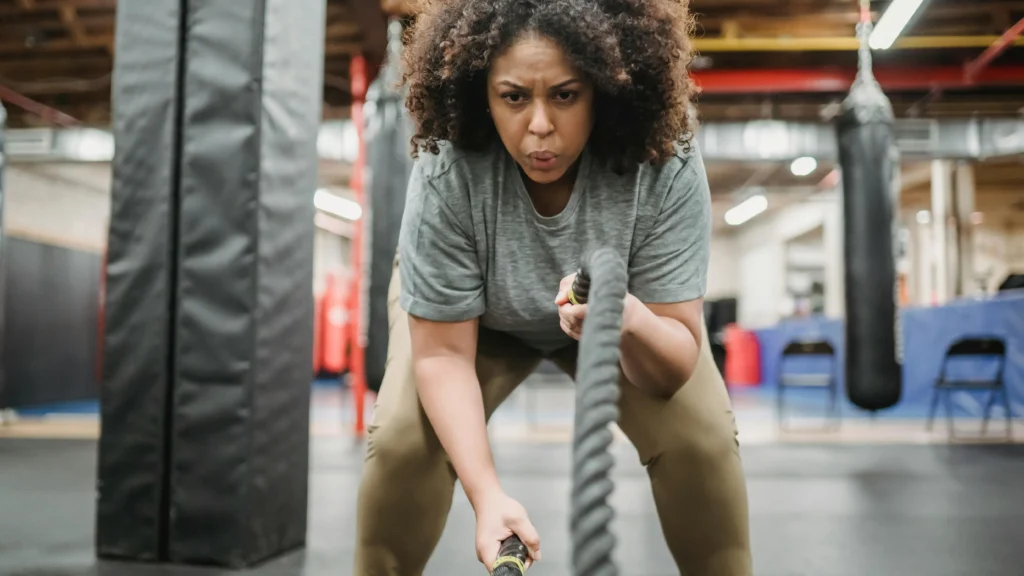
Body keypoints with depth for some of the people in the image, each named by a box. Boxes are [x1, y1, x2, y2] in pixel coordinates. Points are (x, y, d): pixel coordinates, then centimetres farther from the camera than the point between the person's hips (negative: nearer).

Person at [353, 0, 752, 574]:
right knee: (402, 436, -19)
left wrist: (631, 319, -53)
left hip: (631, 316, 1)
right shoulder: (445, 174, -34)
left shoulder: (668, 169, -32)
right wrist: (487, 491, -39)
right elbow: (443, 352, -27)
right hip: (473, 315, 0)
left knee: (701, 437, -16)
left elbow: (677, 362, -30)